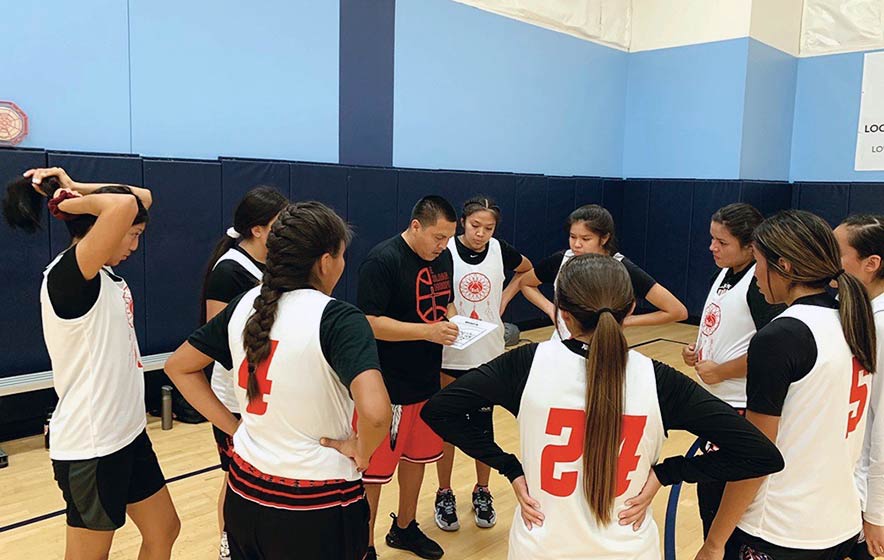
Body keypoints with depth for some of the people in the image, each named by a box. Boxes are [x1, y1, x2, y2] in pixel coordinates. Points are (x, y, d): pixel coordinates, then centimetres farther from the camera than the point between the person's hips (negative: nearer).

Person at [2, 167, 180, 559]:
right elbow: (124, 205, -35)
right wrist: (72, 201, -17)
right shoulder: (67, 276, -20)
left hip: (127, 431, 9)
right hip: (90, 446, -9)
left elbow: (143, 198, 12)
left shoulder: (104, 272, 5)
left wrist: (75, 189, 3)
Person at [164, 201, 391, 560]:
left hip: (245, 493, 5)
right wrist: (362, 451, -13)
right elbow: (375, 411, -34)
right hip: (317, 505, -5)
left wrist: (234, 428, 7)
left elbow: (178, 367, 10)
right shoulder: (338, 319, -20)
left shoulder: (245, 305, -1)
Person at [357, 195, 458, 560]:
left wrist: (454, 323, -3)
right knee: (374, 468, 5)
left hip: (427, 381, 8)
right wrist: (427, 331, -29)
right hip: (387, 388, -8)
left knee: (416, 456, 21)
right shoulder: (382, 260, -18)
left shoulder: (443, 257, 5)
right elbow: (370, 323, -23)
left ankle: (404, 528, 42)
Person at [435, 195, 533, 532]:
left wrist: (506, 297, 4)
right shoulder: (445, 251, -13)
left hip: (489, 354, 3)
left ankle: (482, 493, 31)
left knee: (484, 424, 13)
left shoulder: (500, 250, -3)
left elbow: (528, 271, 17)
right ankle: (445, 495, 27)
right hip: (450, 355, -2)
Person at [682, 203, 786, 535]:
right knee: (708, 490, 19)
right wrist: (697, 354, 4)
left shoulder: (760, 285, -19)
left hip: (739, 408, -9)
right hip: (713, 402, 9)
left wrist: (720, 371, -17)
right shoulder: (724, 274, 9)